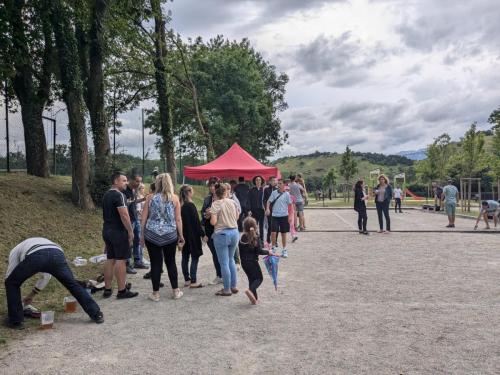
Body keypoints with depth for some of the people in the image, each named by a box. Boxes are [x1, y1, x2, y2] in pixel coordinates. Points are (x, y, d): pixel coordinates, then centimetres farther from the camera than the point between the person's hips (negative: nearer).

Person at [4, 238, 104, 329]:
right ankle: (96, 314, 17)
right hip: (57, 254, 4)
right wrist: (32, 295, 60)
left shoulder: (15, 250, 40)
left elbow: (10, 275, 37)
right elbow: (45, 276, 51)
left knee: (12, 283, 22)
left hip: (35, 256, -4)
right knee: (73, 285, 17)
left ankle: (15, 321, 25)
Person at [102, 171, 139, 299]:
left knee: (110, 259, 12)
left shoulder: (106, 195, 15)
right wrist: (130, 231, -16)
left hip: (107, 230, 9)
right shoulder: (119, 195, -15)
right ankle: (122, 290, -2)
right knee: (121, 260, -5)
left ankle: (107, 289, 16)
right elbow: (124, 215, -22)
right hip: (118, 231, -9)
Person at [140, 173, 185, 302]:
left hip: (152, 235, 0)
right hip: (170, 235, 0)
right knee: (171, 262, 12)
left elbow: (144, 218, 2)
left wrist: (142, 235, 11)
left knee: (155, 263, 5)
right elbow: (178, 219, 0)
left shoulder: (150, 198, 0)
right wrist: (181, 235, 9)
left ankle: (155, 293, 12)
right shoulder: (174, 198, -1)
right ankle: (175, 291, 19)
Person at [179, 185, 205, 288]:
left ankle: (187, 279, 19)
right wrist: (203, 234, -8)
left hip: (183, 235, 8)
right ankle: (193, 281, -1)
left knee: (185, 257, 11)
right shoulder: (191, 206, -16)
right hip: (192, 235, -8)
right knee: (195, 257, -2)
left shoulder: (180, 205, 5)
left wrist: (181, 234, 19)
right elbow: (196, 222, -16)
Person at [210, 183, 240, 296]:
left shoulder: (215, 204, -11)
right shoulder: (232, 202, 2)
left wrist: (210, 217, 4)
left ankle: (227, 289, 11)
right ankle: (234, 286, 24)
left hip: (222, 234, -5)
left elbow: (213, 222, -16)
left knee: (224, 263, 4)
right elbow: (237, 217, 11)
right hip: (234, 232, 5)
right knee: (231, 260, 20)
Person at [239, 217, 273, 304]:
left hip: (244, 262, 5)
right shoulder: (256, 238, -11)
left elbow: (240, 251, 6)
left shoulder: (242, 238, 0)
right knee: (259, 278, 7)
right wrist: (268, 252, 0)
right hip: (252, 262, -5)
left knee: (251, 279, 16)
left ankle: (254, 298, 17)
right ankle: (250, 290, -20)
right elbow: (259, 251, -14)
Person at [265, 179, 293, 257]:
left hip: (284, 216, 0)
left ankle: (284, 250, 21)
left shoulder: (287, 194, 0)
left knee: (283, 233, 8)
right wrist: (267, 208, -14)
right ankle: (274, 247, 15)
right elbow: (269, 201, 4)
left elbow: (290, 204, 3)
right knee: (273, 232, -6)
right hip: (275, 215, 1)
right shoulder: (274, 193, 2)